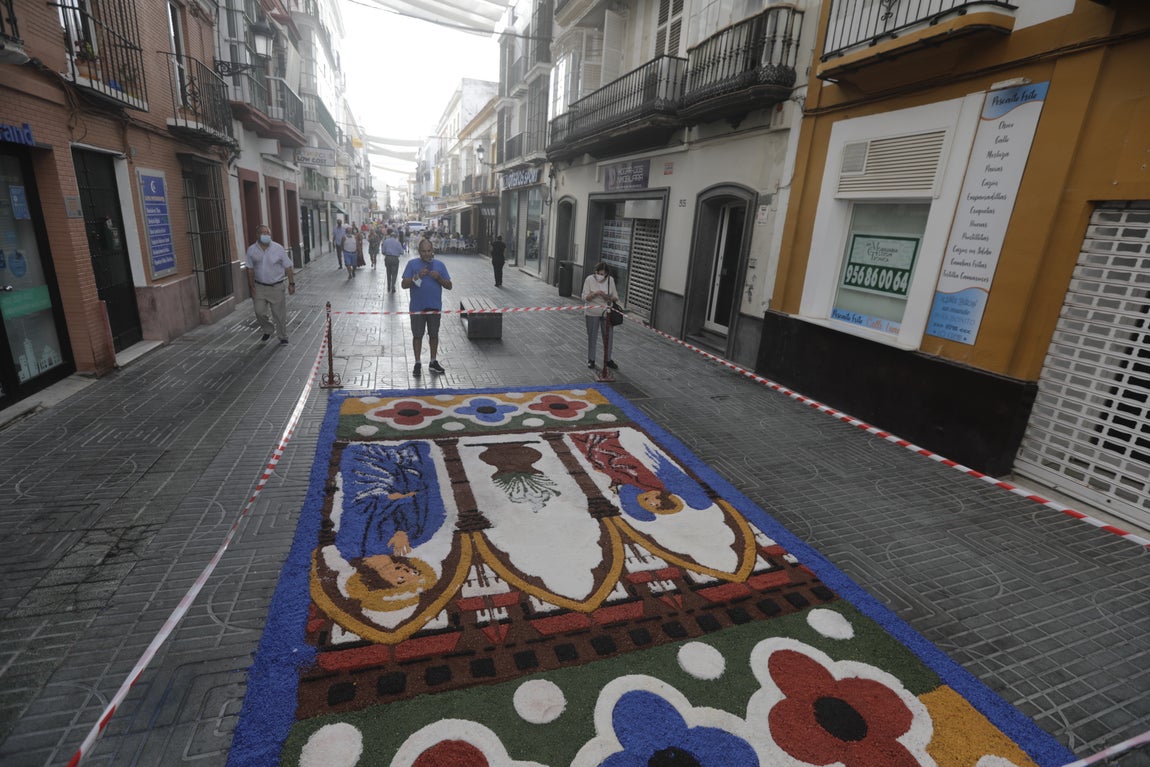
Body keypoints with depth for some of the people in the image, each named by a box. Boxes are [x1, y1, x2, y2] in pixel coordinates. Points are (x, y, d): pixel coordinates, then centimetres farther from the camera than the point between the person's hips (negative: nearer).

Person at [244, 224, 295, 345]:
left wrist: (291, 283, -3)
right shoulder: (251, 250, 0)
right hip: (259, 287, 2)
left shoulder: (278, 248, -5)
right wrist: (252, 286, 0)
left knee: (279, 313, 4)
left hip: (276, 286, -2)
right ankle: (268, 330, 27)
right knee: (259, 312, 1)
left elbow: (287, 267, -1)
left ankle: (283, 337, 18)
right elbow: (250, 269, 5)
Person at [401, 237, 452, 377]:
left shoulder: (440, 264, 3)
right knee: (417, 335, 5)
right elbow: (404, 285, -6)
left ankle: (433, 362, 25)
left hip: (435, 306, 2)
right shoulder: (412, 264, -2)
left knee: (434, 335, 11)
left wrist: (438, 278, -15)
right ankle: (417, 364, 17)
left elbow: (449, 286, 3)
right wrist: (417, 276, -21)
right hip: (417, 307, -2)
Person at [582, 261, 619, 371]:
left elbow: (616, 297, 0)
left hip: (606, 312, 2)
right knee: (592, 337, 9)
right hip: (592, 313, -2)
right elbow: (585, 297, -11)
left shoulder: (610, 280, -5)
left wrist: (608, 297, -21)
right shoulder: (589, 279, -10)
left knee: (608, 337, 8)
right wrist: (595, 293, -28)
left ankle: (608, 359, 25)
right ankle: (591, 359, 24)